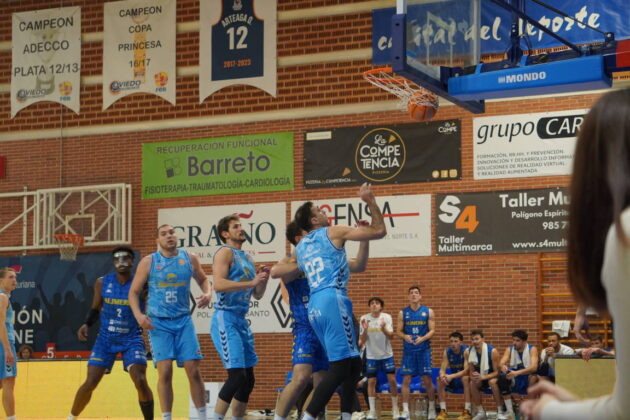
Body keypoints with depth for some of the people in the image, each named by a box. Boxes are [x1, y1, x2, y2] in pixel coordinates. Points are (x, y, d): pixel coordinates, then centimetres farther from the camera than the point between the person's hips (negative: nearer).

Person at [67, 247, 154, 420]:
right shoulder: (102, 283, -4)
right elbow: (95, 309, 9)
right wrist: (87, 324, -8)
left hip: (131, 339, -2)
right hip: (106, 338, 2)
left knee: (140, 381, -18)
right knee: (90, 383, -3)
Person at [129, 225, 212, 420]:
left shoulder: (190, 259, 4)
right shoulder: (148, 262, -2)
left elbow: (203, 280, 19)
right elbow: (134, 291, 4)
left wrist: (208, 293, -3)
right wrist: (138, 315, -12)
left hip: (183, 321, 2)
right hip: (158, 323, -2)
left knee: (193, 370, -2)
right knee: (165, 371, -10)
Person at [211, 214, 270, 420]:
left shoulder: (248, 258, 19)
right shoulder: (225, 252, -6)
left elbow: (257, 295, 21)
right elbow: (219, 284, -22)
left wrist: (263, 280, 2)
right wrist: (251, 282, -23)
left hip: (241, 321, 9)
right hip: (226, 319, -9)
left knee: (248, 379, 10)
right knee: (237, 376, -16)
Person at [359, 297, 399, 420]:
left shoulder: (387, 317, -6)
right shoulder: (364, 318, -6)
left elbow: (391, 336, -11)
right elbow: (362, 341, -6)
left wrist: (384, 329, -31)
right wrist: (365, 330, -25)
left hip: (387, 354, 0)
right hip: (371, 356, 0)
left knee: (392, 380, -3)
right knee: (371, 382, -2)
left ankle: (395, 409, 9)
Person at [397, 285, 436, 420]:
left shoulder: (428, 312, 3)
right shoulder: (403, 313, 5)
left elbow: (432, 330, 0)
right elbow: (398, 331, 5)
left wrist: (423, 338, -18)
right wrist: (405, 336, -17)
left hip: (424, 349, -1)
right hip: (408, 350, 1)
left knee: (427, 380, 2)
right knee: (406, 379, -4)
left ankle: (432, 409, 18)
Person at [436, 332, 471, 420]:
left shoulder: (466, 350, -20)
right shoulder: (447, 352, -6)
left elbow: (467, 370, -30)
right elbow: (442, 369, -9)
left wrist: (452, 376, -42)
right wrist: (442, 375, -35)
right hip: (454, 382, 5)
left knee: (465, 378, -37)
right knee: (440, 380, -20)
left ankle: (467, 412, -32)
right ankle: (443, 411, -15)